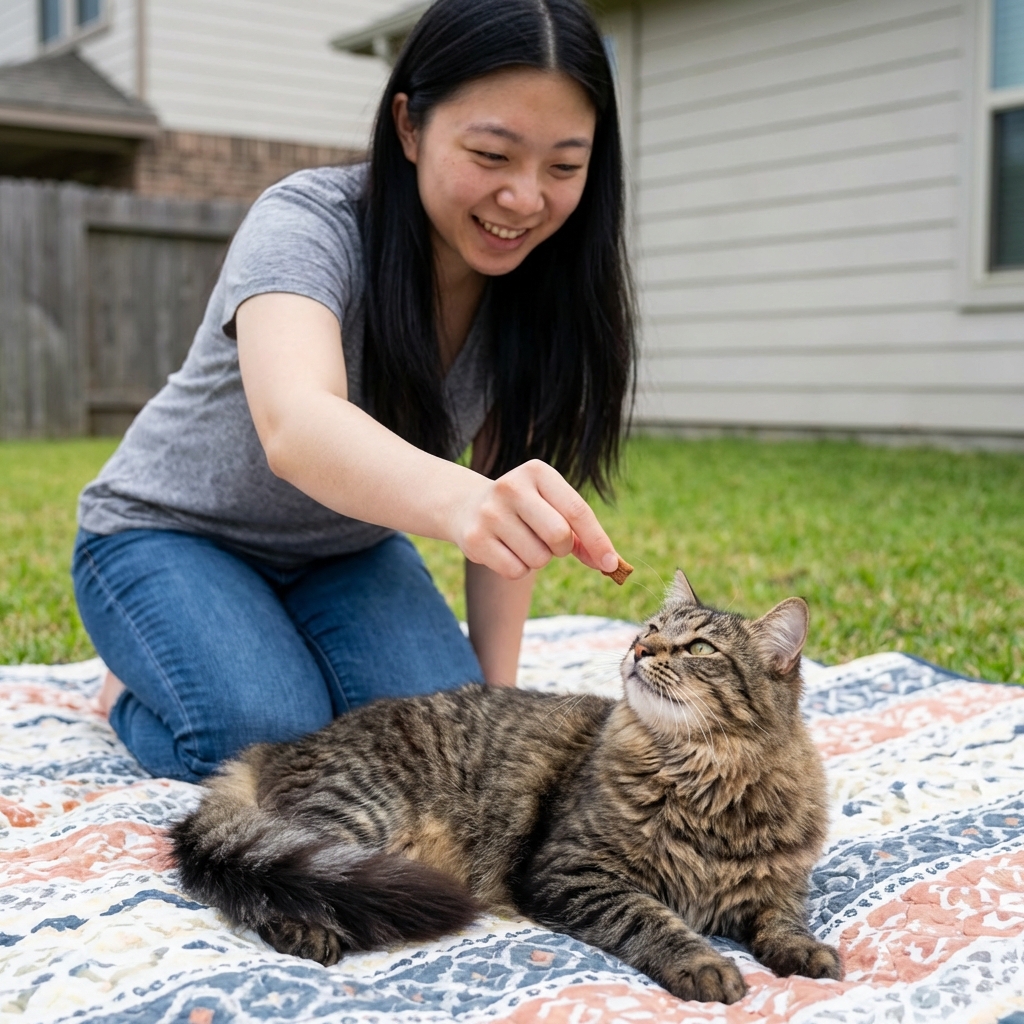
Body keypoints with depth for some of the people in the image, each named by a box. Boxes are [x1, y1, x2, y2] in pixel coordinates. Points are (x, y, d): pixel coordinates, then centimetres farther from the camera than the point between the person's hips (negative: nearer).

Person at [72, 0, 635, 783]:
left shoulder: (539, 281, -14)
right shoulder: (308, 224, -30)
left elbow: (512, 497, -9)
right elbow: (295, 427, -50)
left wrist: (498, 690, -16)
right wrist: (458, 499, -70)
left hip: (349, 549, 4)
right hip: (169, 535, -4)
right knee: (279, 745, -27)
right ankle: (131, 689, 6)